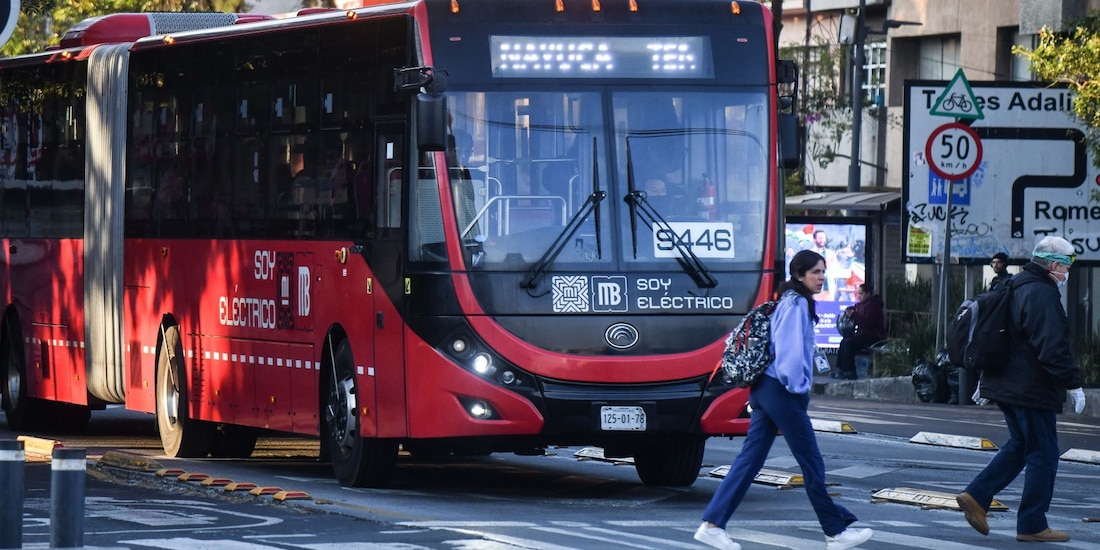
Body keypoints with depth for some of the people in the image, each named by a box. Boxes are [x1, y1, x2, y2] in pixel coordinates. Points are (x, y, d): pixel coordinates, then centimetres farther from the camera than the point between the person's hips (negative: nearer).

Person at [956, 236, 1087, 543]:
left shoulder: (1014, 287, 14)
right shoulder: (1043, 294, -18)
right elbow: (1053, 348, -24)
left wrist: (984, 378, 29)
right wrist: (1073, 384, -20)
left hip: (1006, 387, 10)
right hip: (1033, 389, -10)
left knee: (1020, 446, 21)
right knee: (1043, 455, -1)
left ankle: (976, 496, 12)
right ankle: (1032, 525, 3)